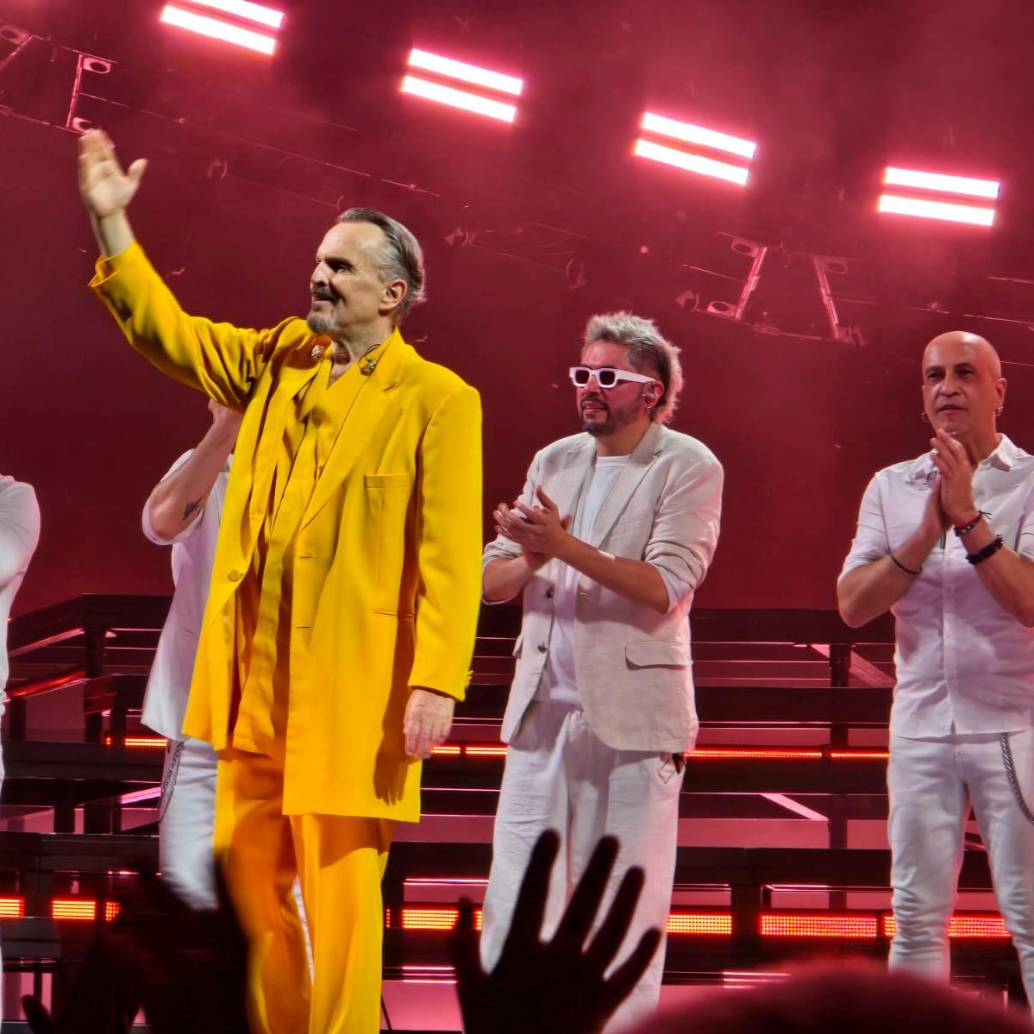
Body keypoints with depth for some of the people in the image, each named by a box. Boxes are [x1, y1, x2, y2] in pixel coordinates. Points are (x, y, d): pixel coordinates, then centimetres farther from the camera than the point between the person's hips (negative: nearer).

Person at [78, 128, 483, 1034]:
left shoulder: (436, 400, -7)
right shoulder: (278, 362, 12)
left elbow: (450, 556, -12)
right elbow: (166, 330, 18)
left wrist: (437, 683, -20)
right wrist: (111, 222, 8)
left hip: (353, 685, -7)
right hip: (254, 673, 7)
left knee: (340, 891, -4)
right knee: (248, 879, 11)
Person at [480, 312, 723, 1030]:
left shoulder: (689, 468, -3)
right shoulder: (553, 463, 14)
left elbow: (666, 587, -15)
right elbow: (493, 580, 11)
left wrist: (566, 546, -22)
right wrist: (531, 558, -11)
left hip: (632, 714, -5)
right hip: (544, 708, 5)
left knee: (623, 908, 0)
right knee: (515, 898, 4)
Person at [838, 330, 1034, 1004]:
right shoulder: (891, 487, 9)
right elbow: (852, 606, -1)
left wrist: (969, 519, -19)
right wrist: (927, 532, -12)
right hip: (921, 725, 4)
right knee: (917, 916, 7)